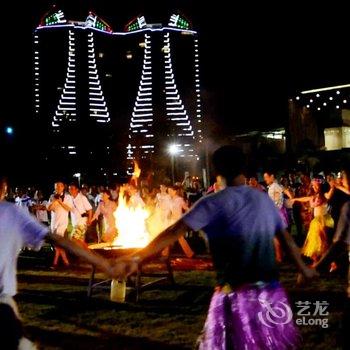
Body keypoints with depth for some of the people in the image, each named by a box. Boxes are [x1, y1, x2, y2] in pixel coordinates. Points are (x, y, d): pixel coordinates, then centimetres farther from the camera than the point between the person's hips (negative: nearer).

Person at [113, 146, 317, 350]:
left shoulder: (214, 203, -8)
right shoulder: (264, 199, 7)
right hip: (270, 290, 5)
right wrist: (303, 268, 30)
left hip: (236, 292, -4)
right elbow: (287, 239, 16)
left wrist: (137, 257, -15)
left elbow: (174, 232, -15)